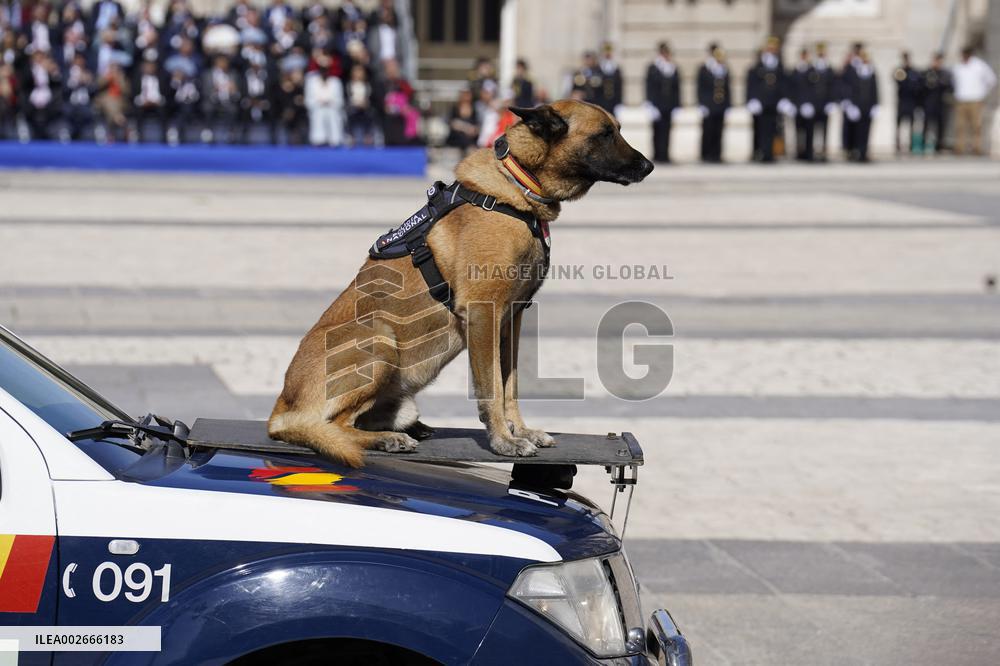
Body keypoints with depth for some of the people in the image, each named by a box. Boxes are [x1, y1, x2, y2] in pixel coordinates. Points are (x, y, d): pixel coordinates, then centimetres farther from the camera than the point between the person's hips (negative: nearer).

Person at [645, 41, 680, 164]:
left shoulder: (673, 69, 9)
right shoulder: (652, 68, 0)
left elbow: (677, 88, 10)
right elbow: (649, 88, -3)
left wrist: (676, 105, 3)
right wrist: (651, 106, -10)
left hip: (669, 105, 3)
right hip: (657, 105, -3)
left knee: (666, 130, 2)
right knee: (658, 130, -1)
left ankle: (664, 155, 4)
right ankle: (658, 155, 2)